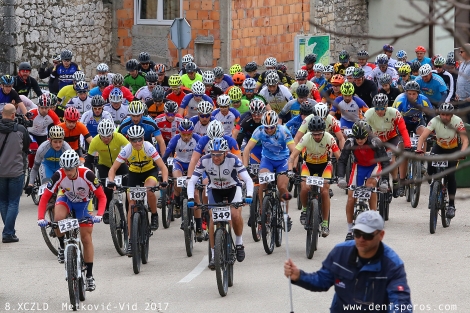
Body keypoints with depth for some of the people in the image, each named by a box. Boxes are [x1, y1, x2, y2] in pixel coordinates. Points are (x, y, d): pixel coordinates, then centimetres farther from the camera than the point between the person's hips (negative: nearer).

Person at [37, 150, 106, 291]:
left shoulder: (87, 175, -32)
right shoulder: (59, 176, -29)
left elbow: (101, 196, -27)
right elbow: (45, 197, -25)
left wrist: (99, 215, -43)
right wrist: (41, 218, -38)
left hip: (83, 203, -1)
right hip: (66, 199, 1)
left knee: (86, 238, -4)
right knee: (58, 218, -33)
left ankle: (89, 276, 8)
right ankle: (62, 246, -5)